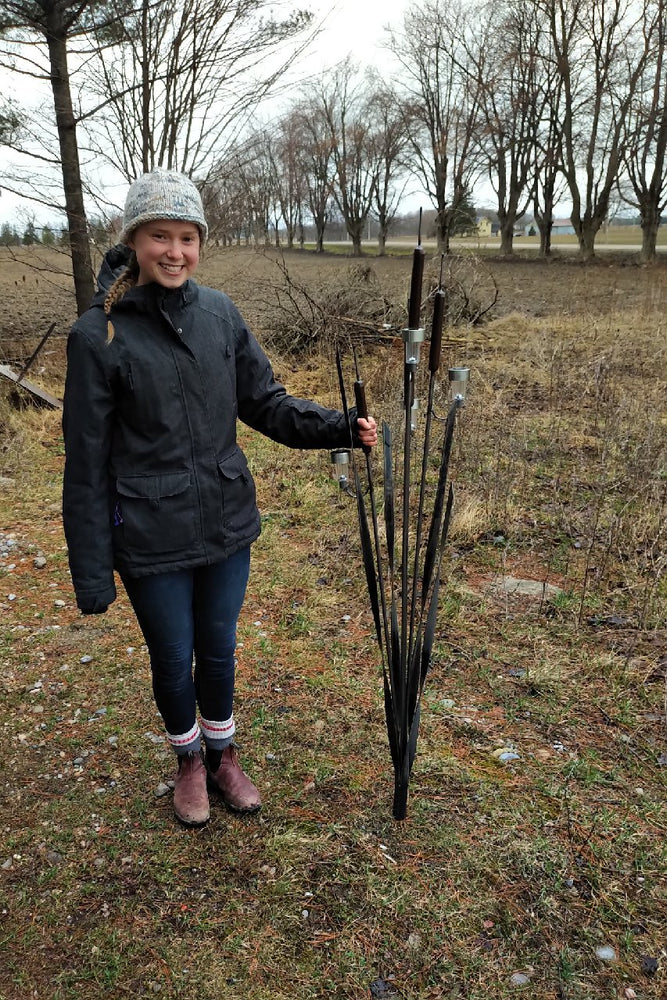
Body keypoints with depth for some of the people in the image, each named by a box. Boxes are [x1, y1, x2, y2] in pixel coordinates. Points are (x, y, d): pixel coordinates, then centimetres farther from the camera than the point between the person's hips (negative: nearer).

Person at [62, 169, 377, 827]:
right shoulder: (98, 335, -13)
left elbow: (264, 402, 4)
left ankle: (223, 756, 45)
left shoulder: (219, 313, -2)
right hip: (153, 539, -3)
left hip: (226, 524, 3)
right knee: (173, 659, 15)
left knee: (218, 650, 19)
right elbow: (87, 463, -10)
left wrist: (341, 428, -11)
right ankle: (189, 760, 45)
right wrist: (92, 574, -8)